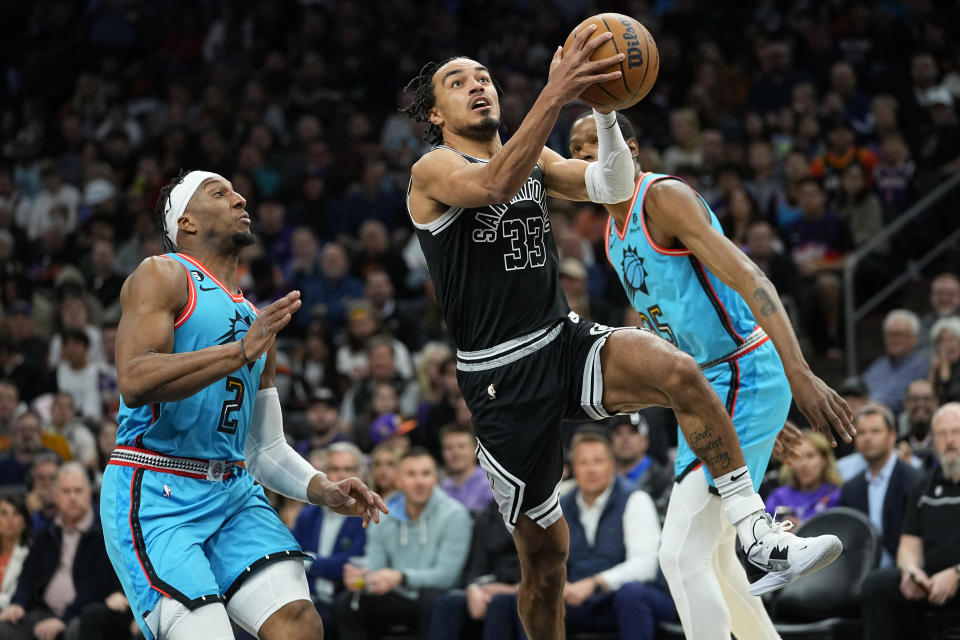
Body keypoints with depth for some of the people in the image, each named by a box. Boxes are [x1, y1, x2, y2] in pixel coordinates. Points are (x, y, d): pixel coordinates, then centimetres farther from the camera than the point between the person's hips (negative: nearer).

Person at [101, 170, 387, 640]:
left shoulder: (254, 319, 22)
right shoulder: (162, 276, -1)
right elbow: (134, 384, -18)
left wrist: (323, 491, 7)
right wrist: (240, 352, -22)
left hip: (233, 495, 7)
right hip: (156, 497, -7)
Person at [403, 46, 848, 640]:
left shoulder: (535, 159, 14)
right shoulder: (433, 172, -5)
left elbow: (614, 188, -1)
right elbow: (494, 184, -29)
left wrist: (604, 108, -17)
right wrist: (555, 94, -37)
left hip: (567, 343, 4)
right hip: (501, 376, -4)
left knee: (678, 372, -26)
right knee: (544, 550, 1)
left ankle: (760, 539, -26)